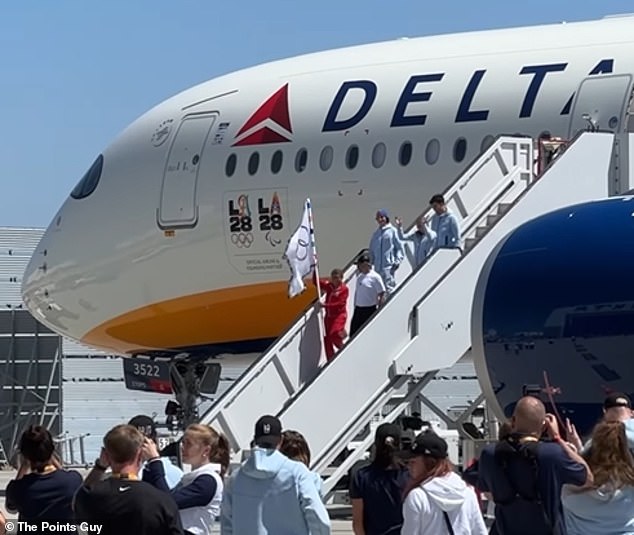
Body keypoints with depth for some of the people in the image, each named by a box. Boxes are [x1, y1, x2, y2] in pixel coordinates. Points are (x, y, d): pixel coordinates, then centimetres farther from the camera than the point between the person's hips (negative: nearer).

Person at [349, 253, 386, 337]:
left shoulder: (374, 277, -10)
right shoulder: (359, 277, 11)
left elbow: (382, 294, -11)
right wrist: (355, 307, 17)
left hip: (369, 310, -7)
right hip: (358, 309, 7)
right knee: (353, 333, 7)